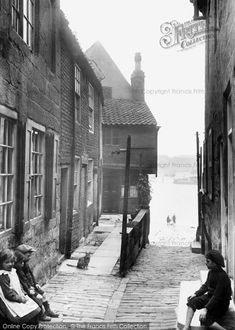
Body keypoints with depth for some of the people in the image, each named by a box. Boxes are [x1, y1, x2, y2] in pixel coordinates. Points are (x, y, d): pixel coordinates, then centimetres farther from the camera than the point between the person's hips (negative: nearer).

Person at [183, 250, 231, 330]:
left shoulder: (222, 277, -26)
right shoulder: (211, 272, 1)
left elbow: (217, 297, -27)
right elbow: (206, 286, 13)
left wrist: (206, 309, -30)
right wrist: (196, 294, 0)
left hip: (221, 303, -9)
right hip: (210, 297, 9)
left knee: (205, 319, -25)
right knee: (192, 301, -10)